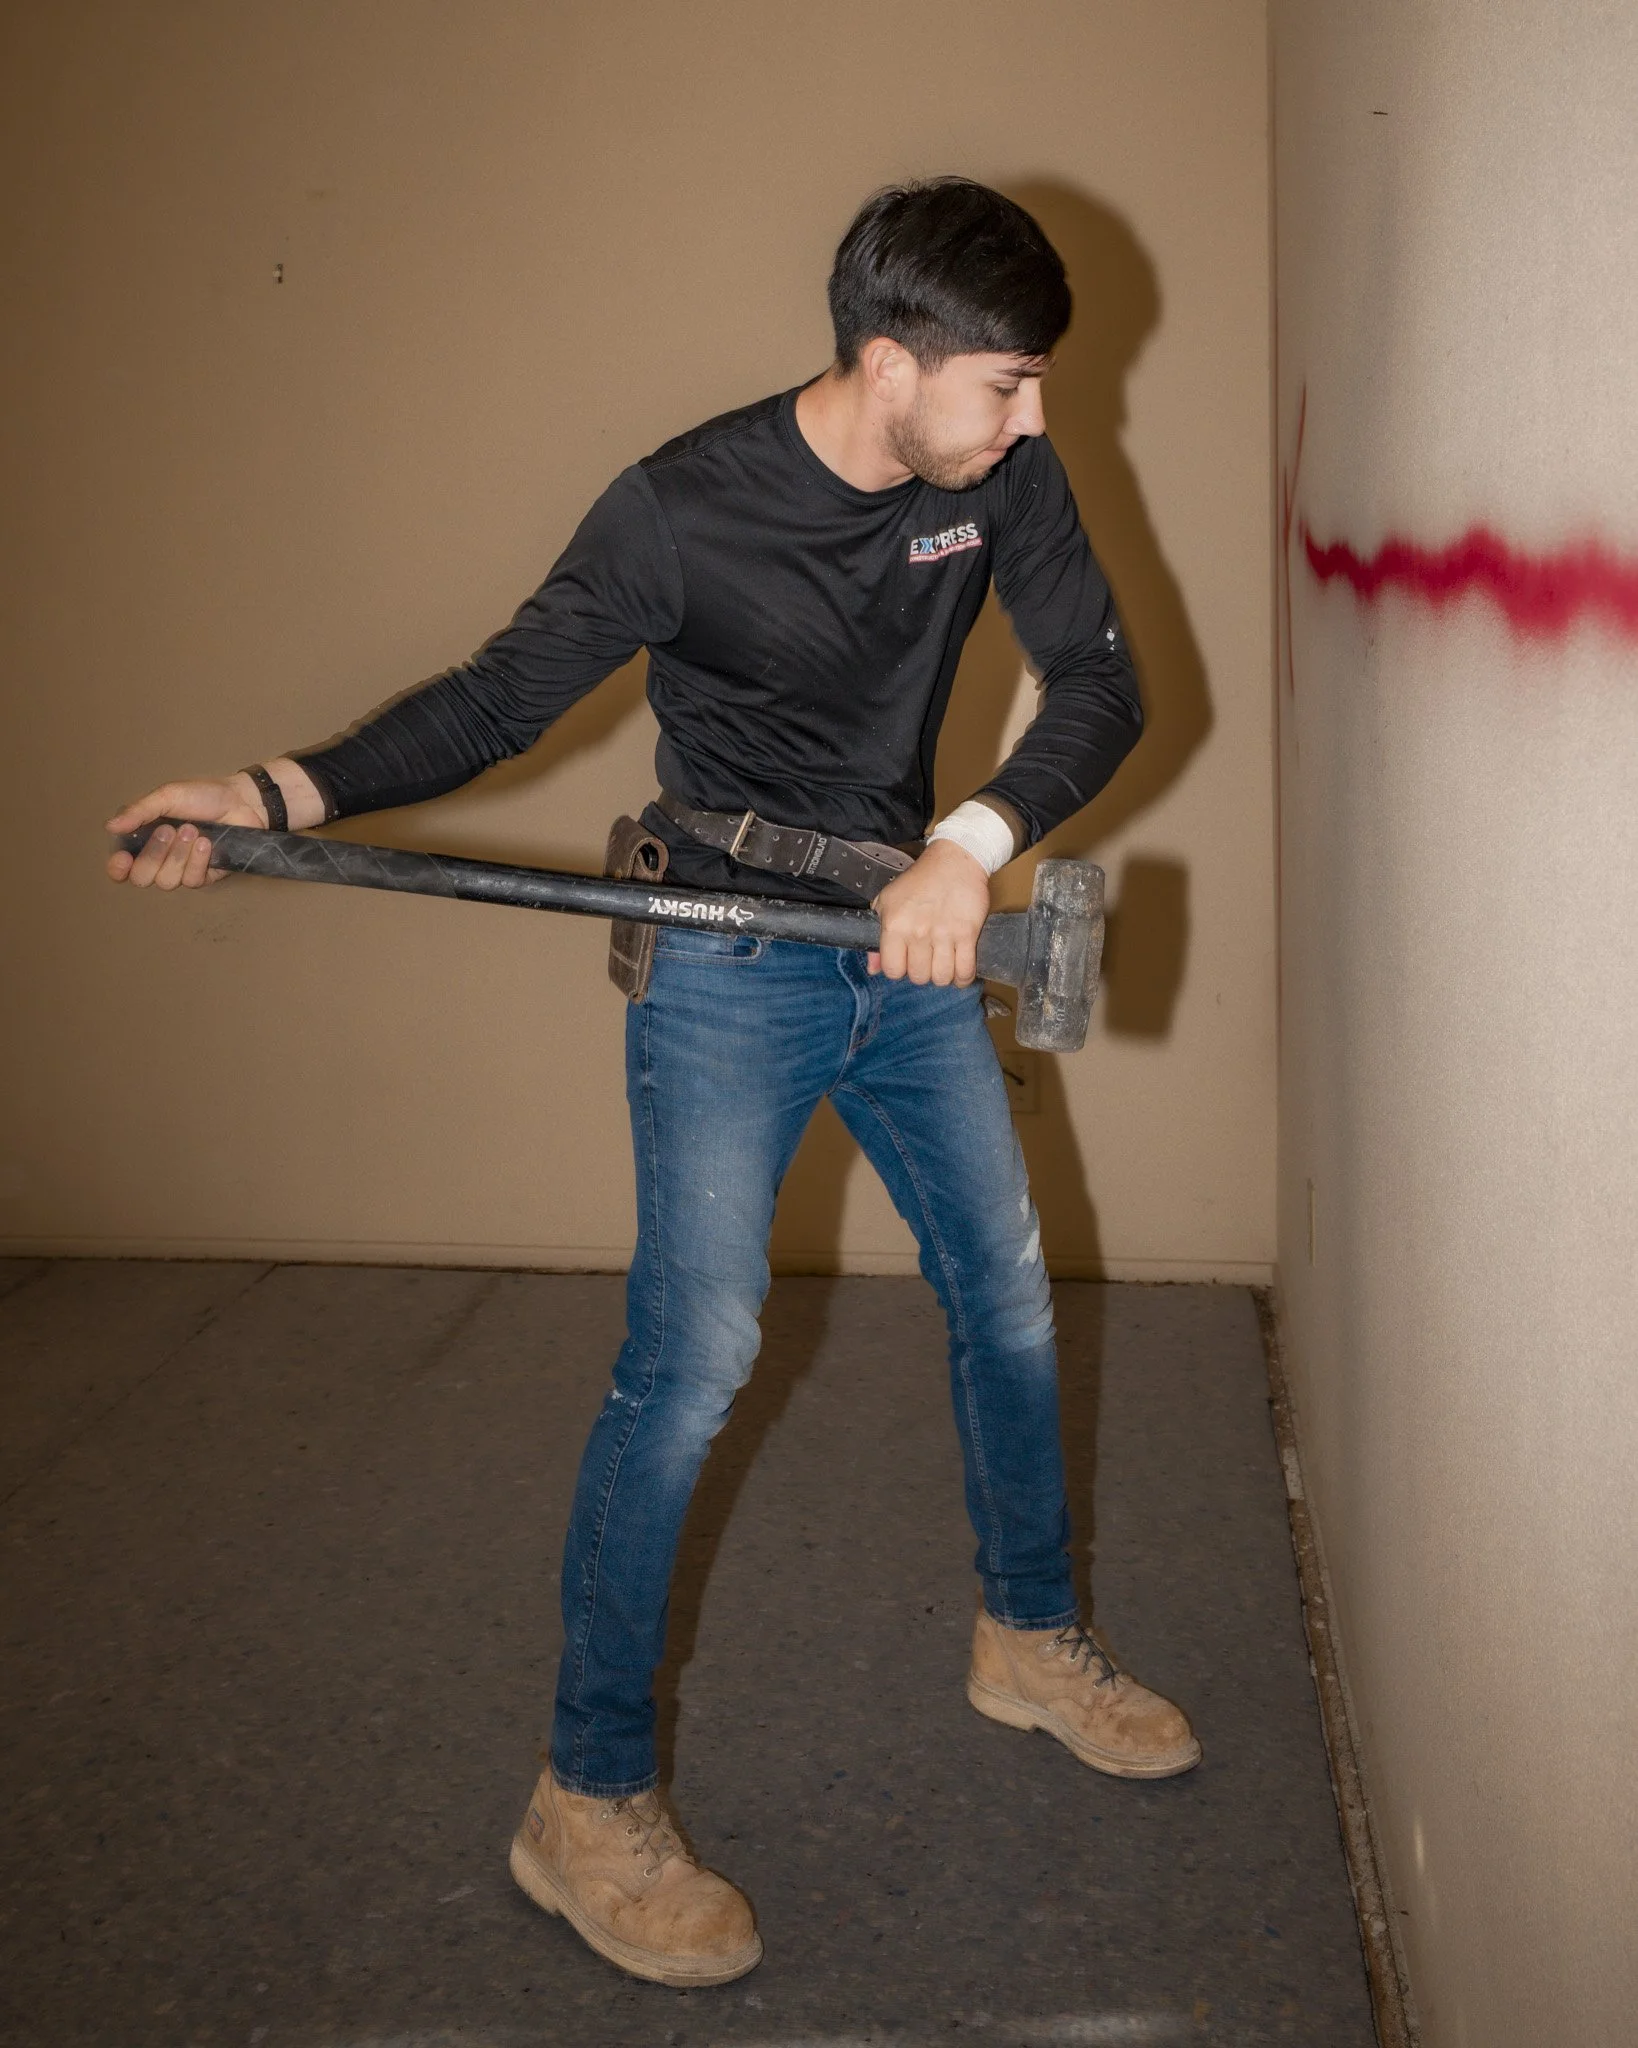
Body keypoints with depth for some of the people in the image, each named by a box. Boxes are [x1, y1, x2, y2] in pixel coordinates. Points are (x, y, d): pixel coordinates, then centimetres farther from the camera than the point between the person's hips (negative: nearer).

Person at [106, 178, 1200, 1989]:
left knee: (1007, 1293, 14)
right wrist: (276, 796, -21)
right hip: (729, 973, -5)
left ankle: (1030, 1640, 38)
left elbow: (1098, 682, -11)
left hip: (911, 941, 6)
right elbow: (499, 697, -10)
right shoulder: (681, 513, -19)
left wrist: (973, 845, -29)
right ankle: (590, 1803, 2)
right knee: (693, 1357, -12)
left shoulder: (1002, 473, -7)